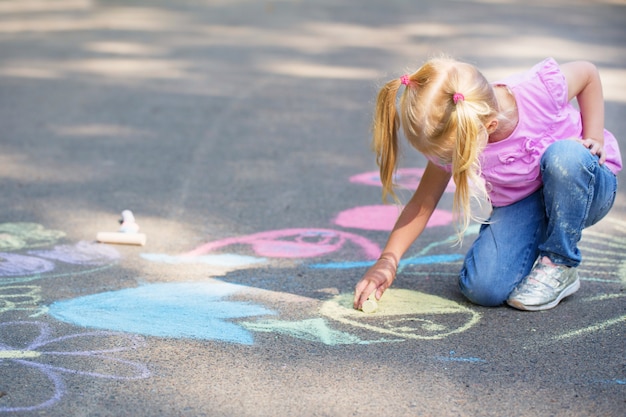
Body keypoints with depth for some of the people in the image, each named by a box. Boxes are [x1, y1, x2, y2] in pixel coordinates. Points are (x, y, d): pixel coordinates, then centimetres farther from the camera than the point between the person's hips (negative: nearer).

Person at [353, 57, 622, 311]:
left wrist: (595, 138, -14)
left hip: (582, 188, -1)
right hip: (521, 208, 1)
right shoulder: (452, 140, -21)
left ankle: (559, 265, -15)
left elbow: (588, 72, -8)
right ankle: (537, 247, 10)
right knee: (482, 288, -23)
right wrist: (387, 260, -17)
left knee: (565, 157, -38)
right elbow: (423, 203, -9)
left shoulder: (542, 88, -31)